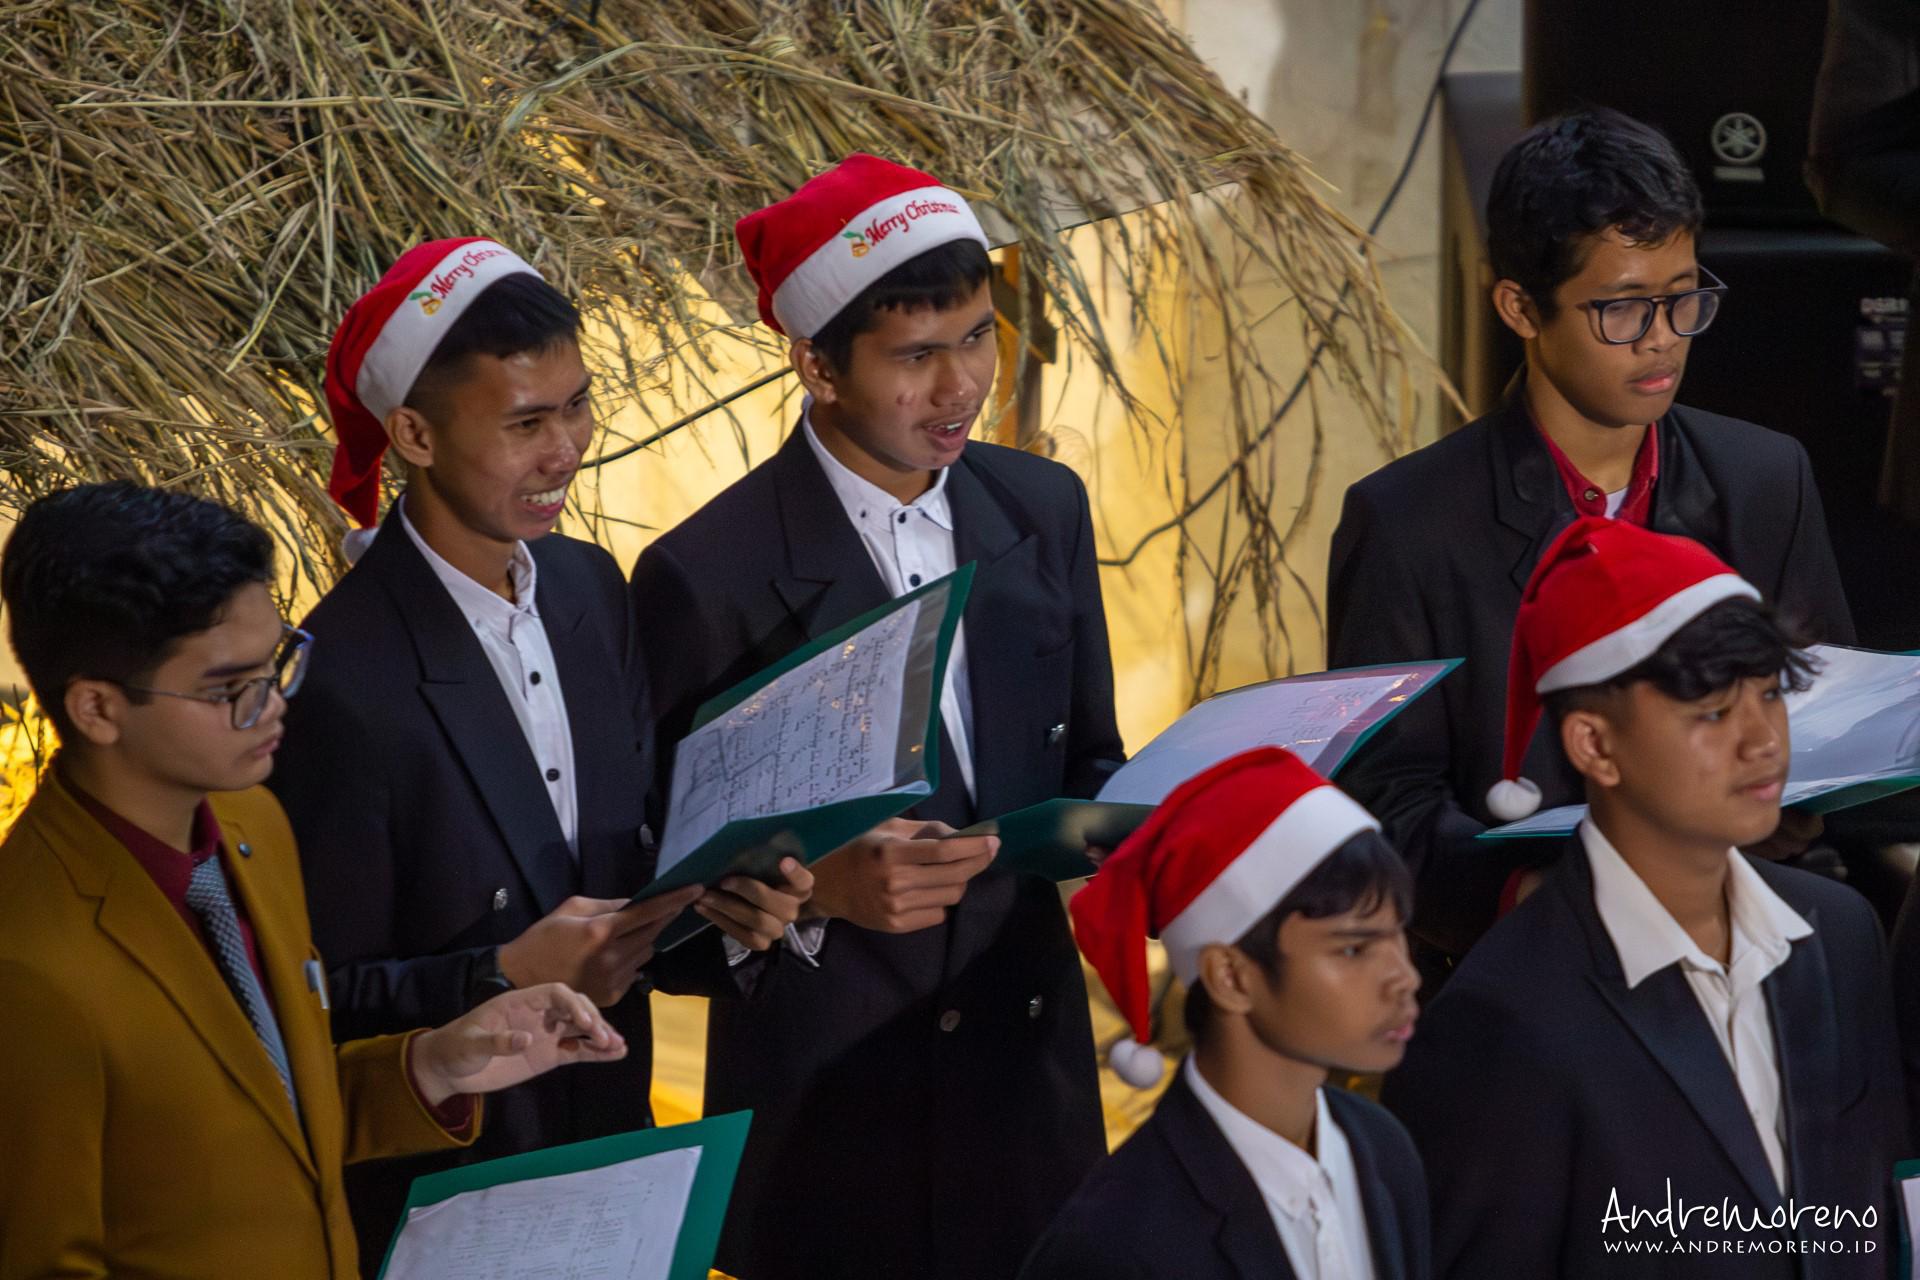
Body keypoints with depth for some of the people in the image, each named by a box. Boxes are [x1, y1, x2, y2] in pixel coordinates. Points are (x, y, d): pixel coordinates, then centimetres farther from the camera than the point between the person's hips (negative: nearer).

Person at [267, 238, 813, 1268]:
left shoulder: (590, 590, 1)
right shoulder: (343, 680, -23)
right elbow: (318, 1001, -17)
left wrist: (716, 903, -10)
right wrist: (508, 980, -28)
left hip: (610, 1141, 7)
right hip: (438, 1195, -7)